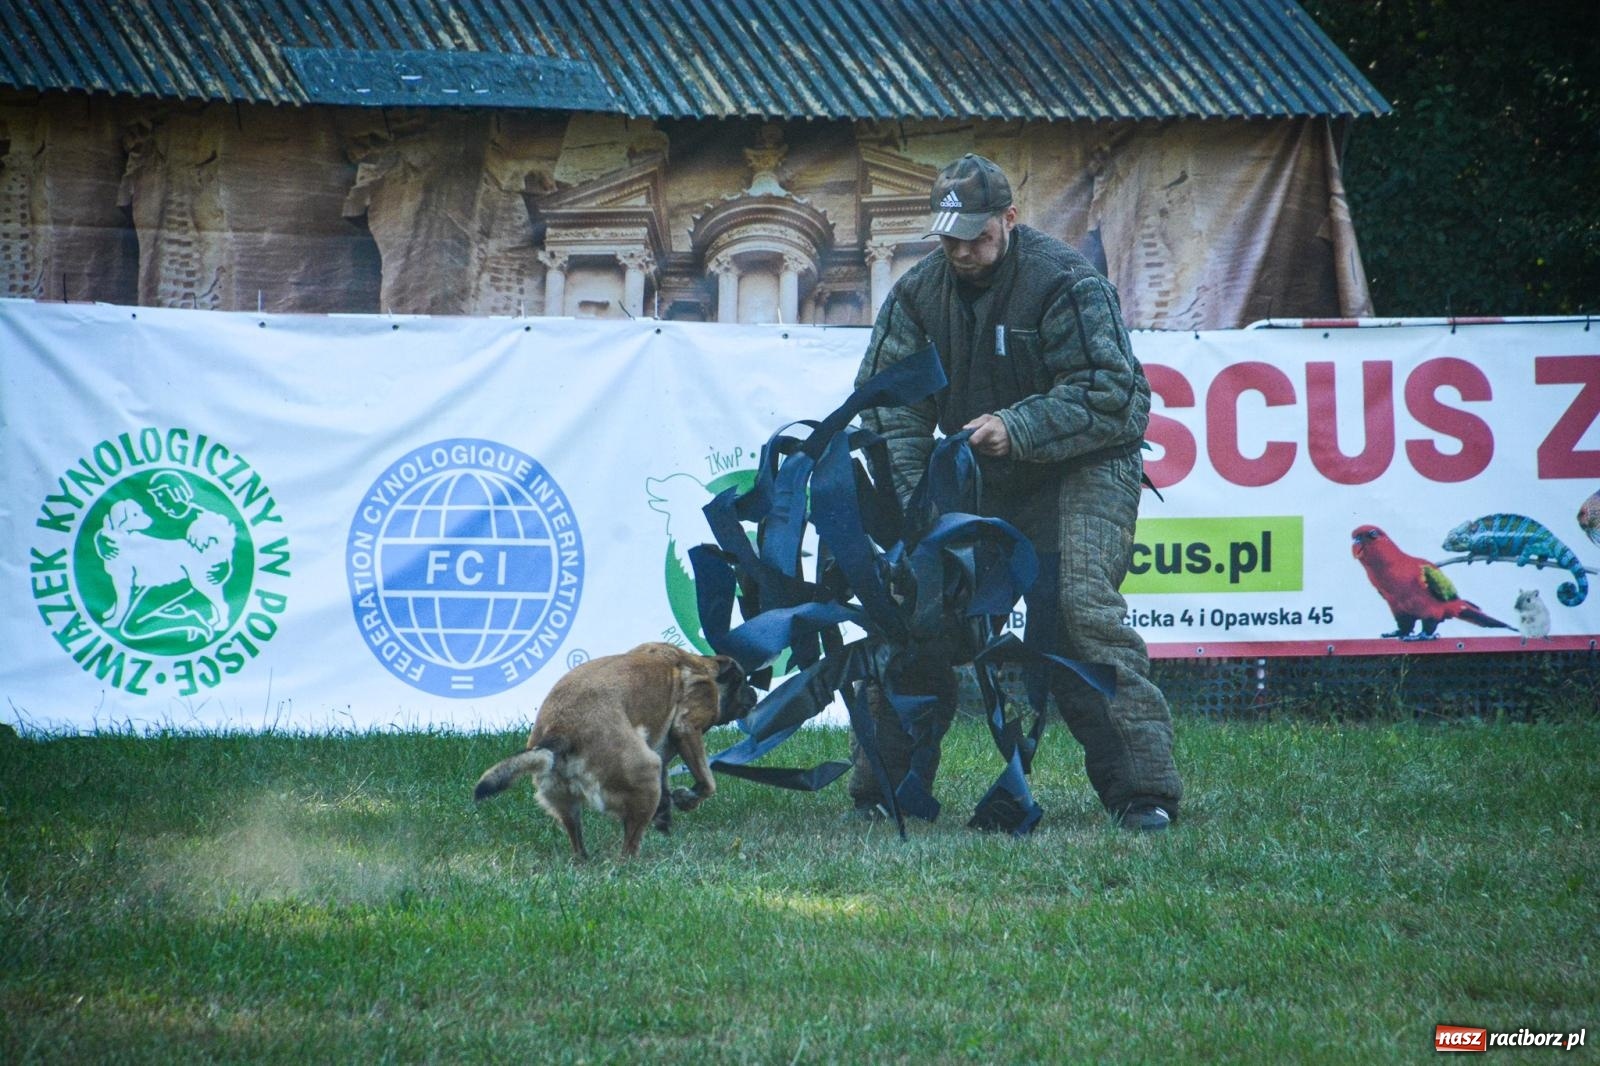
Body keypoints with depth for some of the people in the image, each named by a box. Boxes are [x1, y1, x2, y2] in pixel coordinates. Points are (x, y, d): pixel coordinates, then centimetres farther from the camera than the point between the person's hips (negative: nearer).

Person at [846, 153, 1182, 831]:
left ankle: (1143, 790, -20)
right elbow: (887, 399, 0)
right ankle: (883, 784, 12)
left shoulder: (1066, 284, -16)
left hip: (1081, 469, -6)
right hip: (975, 479, 6)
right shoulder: (919, 292, 0)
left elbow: (1106, 394, -20)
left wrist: (1016, 429, -31)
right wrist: (909, 494, -15)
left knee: (1082, 610, -21)